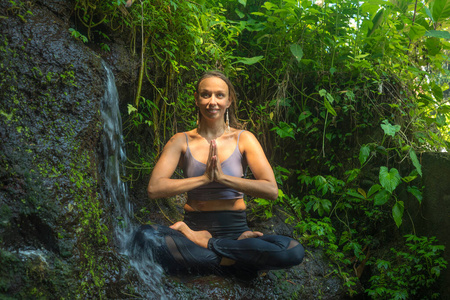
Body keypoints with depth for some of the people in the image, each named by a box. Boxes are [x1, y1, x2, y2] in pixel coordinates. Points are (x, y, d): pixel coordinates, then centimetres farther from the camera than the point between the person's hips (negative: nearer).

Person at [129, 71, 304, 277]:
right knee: (145, 237, -32)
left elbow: (271, 190, -6)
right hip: (195, 225, -1)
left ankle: (203, 243, -16)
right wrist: (204, 178, -14)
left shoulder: (243, 139, 5)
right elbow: (154, 189, -8)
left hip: (236, 228, 1)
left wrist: (223, 177, -14)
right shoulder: (182, 141, 5)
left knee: (294, 251, -29)